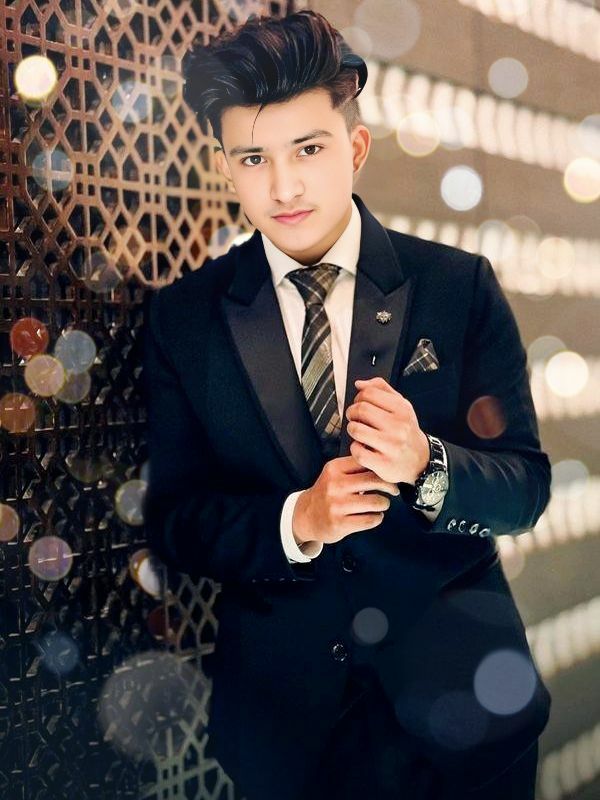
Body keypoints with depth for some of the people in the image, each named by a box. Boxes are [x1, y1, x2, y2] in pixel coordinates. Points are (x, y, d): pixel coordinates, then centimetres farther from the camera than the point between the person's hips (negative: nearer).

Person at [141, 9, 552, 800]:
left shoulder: (461, 286, -2)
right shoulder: (183, 316, 0)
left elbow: (527, 485, -1)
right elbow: (173, 519, 1)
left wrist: (425, 464, -23)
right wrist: (296, 522, -19)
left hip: (450, 650, -1)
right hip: (282, 685, 1)